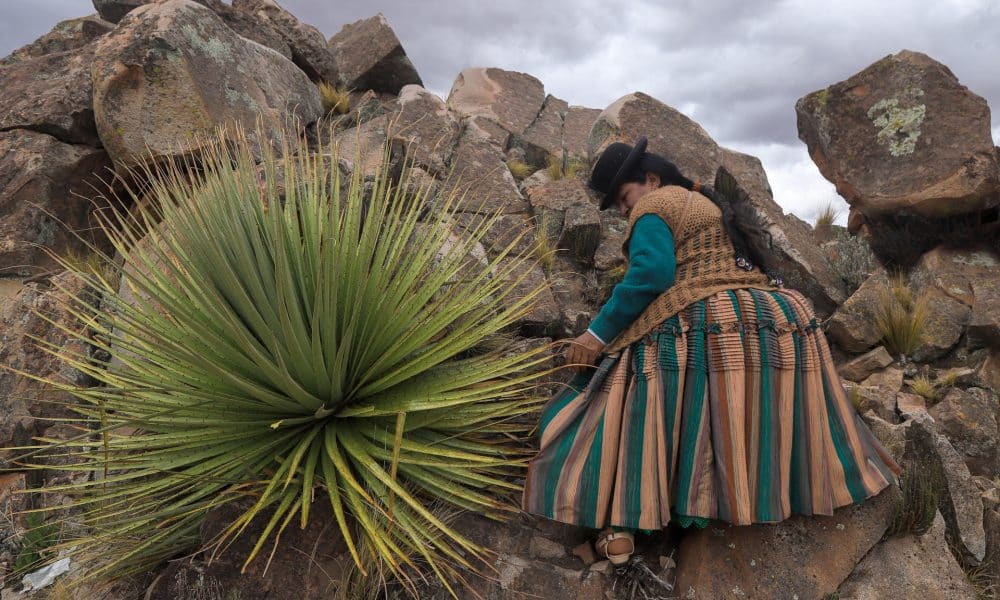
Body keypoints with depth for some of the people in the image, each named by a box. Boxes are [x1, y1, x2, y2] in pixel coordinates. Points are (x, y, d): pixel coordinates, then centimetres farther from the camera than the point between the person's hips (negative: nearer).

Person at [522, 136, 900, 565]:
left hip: (696, 330, -8)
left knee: (633, 416, -5)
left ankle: (622, 520, -19)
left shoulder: (652, 208, 2)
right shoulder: (705, 203, 28)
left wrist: (598, 334, -12)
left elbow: (650, 275, -14)